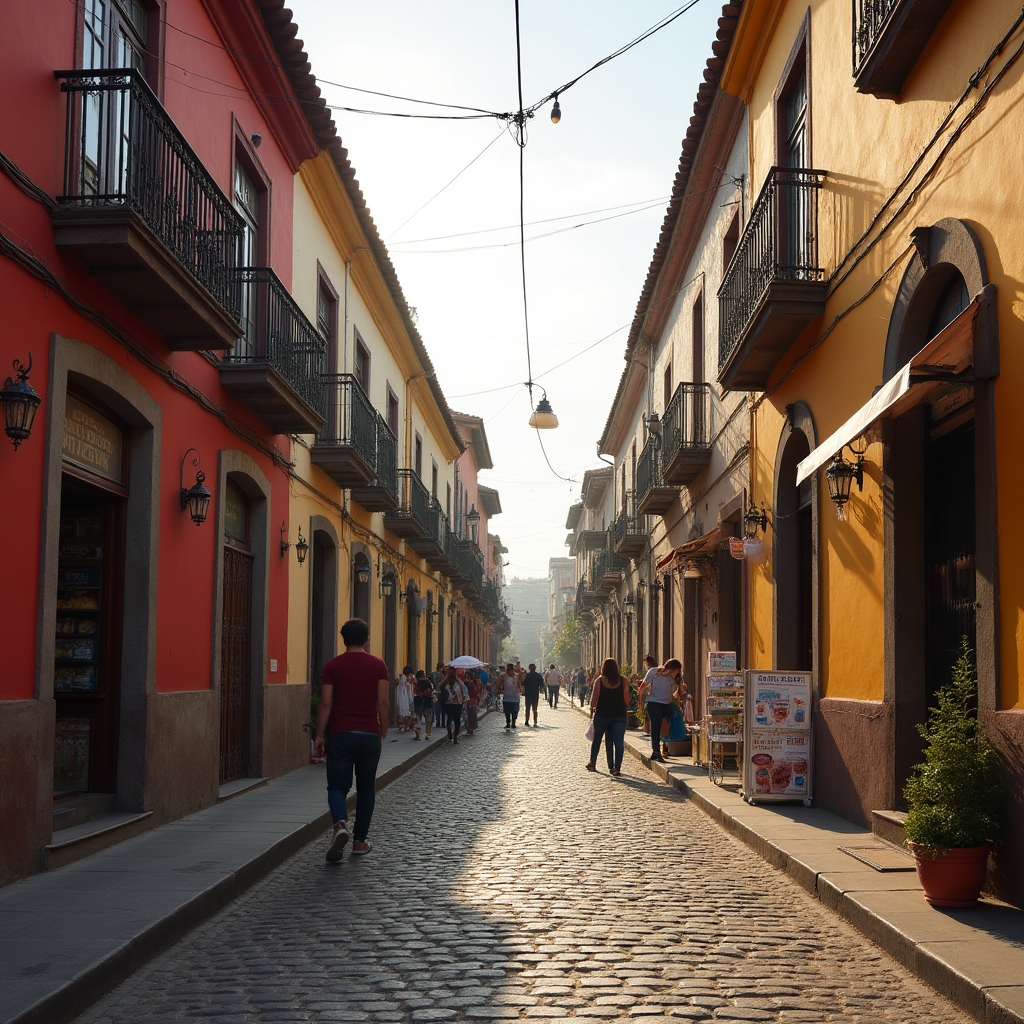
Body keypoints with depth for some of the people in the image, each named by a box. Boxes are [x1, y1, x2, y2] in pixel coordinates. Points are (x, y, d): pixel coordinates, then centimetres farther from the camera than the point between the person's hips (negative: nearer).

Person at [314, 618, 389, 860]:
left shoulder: (333, 666, -1)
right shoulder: (378, 665, 1)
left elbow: (325, 703, -3)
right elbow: (383, 701, -1)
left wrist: (319, 735, 4)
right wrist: (383, 732, 10)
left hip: (341, 734, -1)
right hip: (370, 735, 1)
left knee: (337, 786, 4)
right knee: (366, 788, 13)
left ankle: (340, 824, -25)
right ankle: (360, 840, 15)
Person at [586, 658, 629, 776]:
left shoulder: (599, 681, -4)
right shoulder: (623, 681, -3)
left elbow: (594, 698, -6)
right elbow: (626, 699, -5)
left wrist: (591, 710, 6)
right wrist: (624, 709, 11)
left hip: (602, 714, 0)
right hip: (619, 715, 0)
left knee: (597, 739, 16)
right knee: (618, 741, -1)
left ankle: (592, 763, 25)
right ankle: (617, 768, -9)